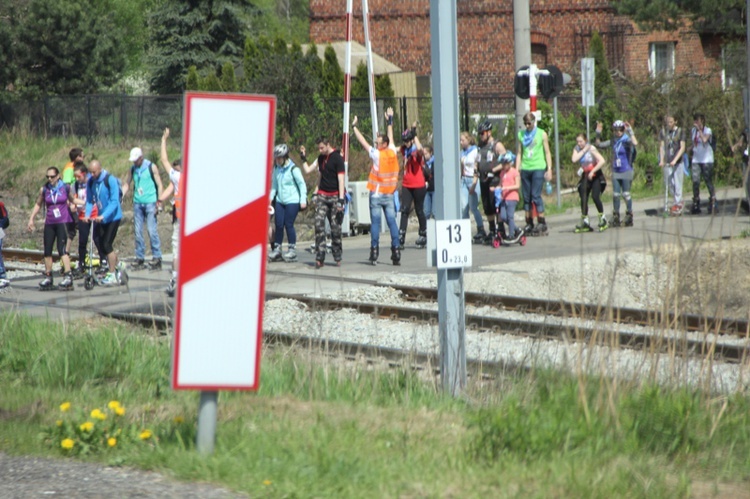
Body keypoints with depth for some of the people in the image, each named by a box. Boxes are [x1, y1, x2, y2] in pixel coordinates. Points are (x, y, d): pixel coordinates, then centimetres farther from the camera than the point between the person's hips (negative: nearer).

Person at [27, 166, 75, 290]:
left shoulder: (66, 188, -2)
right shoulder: (44, 190, 3)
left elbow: (72, 200, 14)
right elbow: (38, 204, 14)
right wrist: (31, 219, 10)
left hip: (62, 222, -4)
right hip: (49, 223, 4)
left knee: (61, 249, -16)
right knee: (47, 251, 4)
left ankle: (68, 277, -19)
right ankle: (48, 278, 14)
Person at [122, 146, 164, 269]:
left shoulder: (151, 167, -3)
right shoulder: (132, 169, 10)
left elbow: (159, 185, -2)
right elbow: (126, 185, 12)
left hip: (150, 202, -5)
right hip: (137, 203, 5)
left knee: (152, 230, -9)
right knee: (138, 231, 3)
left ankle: (157, 258, -7)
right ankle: (140, 258, 9)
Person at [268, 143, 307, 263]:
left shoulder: (293, 169, -11)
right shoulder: (276, 169, 7)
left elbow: (302, 184, -6)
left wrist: (303, 200, -10)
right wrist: (271, 197, 4)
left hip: (292, 201, -6)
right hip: (279, 201, 6)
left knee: (289, 225, -5)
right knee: (279, 225, 4)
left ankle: (292, 250, 6)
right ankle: (277, 250, 12)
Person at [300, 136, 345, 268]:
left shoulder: (337, 158, -7)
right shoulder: (321, 158, 13)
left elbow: (341, 179, -11)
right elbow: (307, 171, 23)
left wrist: (341, 199, -17)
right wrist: (303, 158, 14)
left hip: (335, 196, -5)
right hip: (322, 195, 5)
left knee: (335, 227, -1)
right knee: (319, 224, -10)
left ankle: (337, 257, 11)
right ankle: (320, 258, -12)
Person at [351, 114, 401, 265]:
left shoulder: (377, 155, -10)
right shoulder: (392, 152, 5)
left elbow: (363, 142, -5)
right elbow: (390, 138, 23)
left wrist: (354, 127, 5)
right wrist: (390, 123, 41)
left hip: (377, 194, -5)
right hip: (389, 194, 5)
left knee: (375, 223, -3)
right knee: (392, 222, 2)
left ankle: (374, 252, -7)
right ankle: (396, 252, -2)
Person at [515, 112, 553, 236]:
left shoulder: (542, 134, 4)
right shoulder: (521, 135, 11)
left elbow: (547, 152, 5)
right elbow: (519, 153, 14)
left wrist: (549, 169, -2)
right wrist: (517, 170, 7)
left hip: (538, 168, -4)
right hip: (525, 169, 4)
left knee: (536, 196, -11)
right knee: (526, 197, 2)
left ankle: (542, 224, -8)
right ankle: (529, 224, 6)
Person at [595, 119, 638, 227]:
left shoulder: (626, 140, -10)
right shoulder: (613, 142, 6)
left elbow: (635, 143, -33)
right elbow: (599, 144, 14)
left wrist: (630, 131, -29)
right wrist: (598, 133, 4)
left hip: (626, 171, -5)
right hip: (615, 172, 5)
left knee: (626, 194, -1)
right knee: (616, 195, 6)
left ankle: (629, 216, 10)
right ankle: (616, 218, 13)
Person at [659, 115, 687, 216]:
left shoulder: (680, 132, -2)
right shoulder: (663, 132, 7)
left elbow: (682, 148, -7)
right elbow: (662, 147, 6)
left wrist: (675, 160, -19)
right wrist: (661, 160, -9)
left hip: (678, 161, -3)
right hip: (667, 162, 3)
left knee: (677, 183, -5)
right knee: (669, 184, 5)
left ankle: (677, 204, 1)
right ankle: (677, 202, 23)